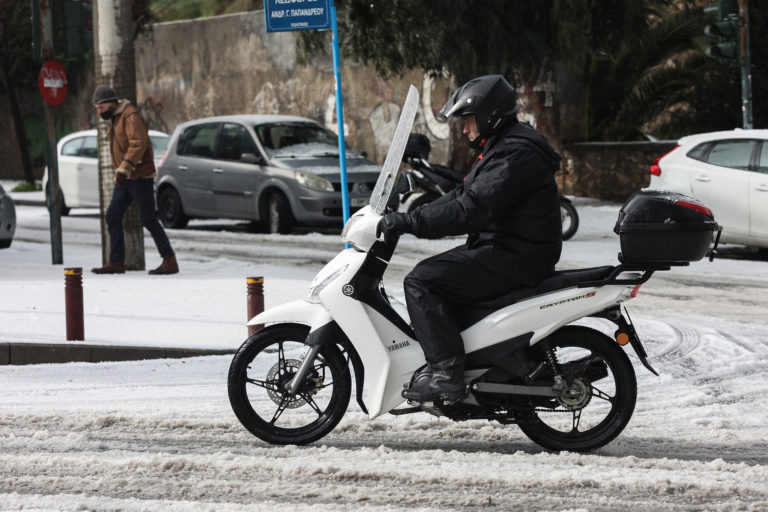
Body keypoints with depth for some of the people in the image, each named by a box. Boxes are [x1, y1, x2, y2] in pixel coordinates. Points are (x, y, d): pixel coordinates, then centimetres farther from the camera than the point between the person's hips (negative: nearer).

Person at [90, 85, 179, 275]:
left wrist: (123, 170, -31)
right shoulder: (113, 119, 15)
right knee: (113, 216, 3)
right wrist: (120, 172, 17)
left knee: (148, 219, -7)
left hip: (141, 177, -9)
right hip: (125, 178, 9)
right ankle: (116, 262, 5)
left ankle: (170, 261, -1)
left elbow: (138, 144, -27)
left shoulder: (131, 116, -16)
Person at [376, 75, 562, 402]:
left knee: (421, 282, -16)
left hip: (516, 255, -11)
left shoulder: (515, 154, -18)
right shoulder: (501, 147, 18)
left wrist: (411, 222, -25)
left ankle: (446, 373, -22)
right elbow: (463, 197, 22)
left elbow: (472, 210, -27)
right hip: (504, 247, 11)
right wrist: (410, 217, 12)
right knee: (433, 278, 19)